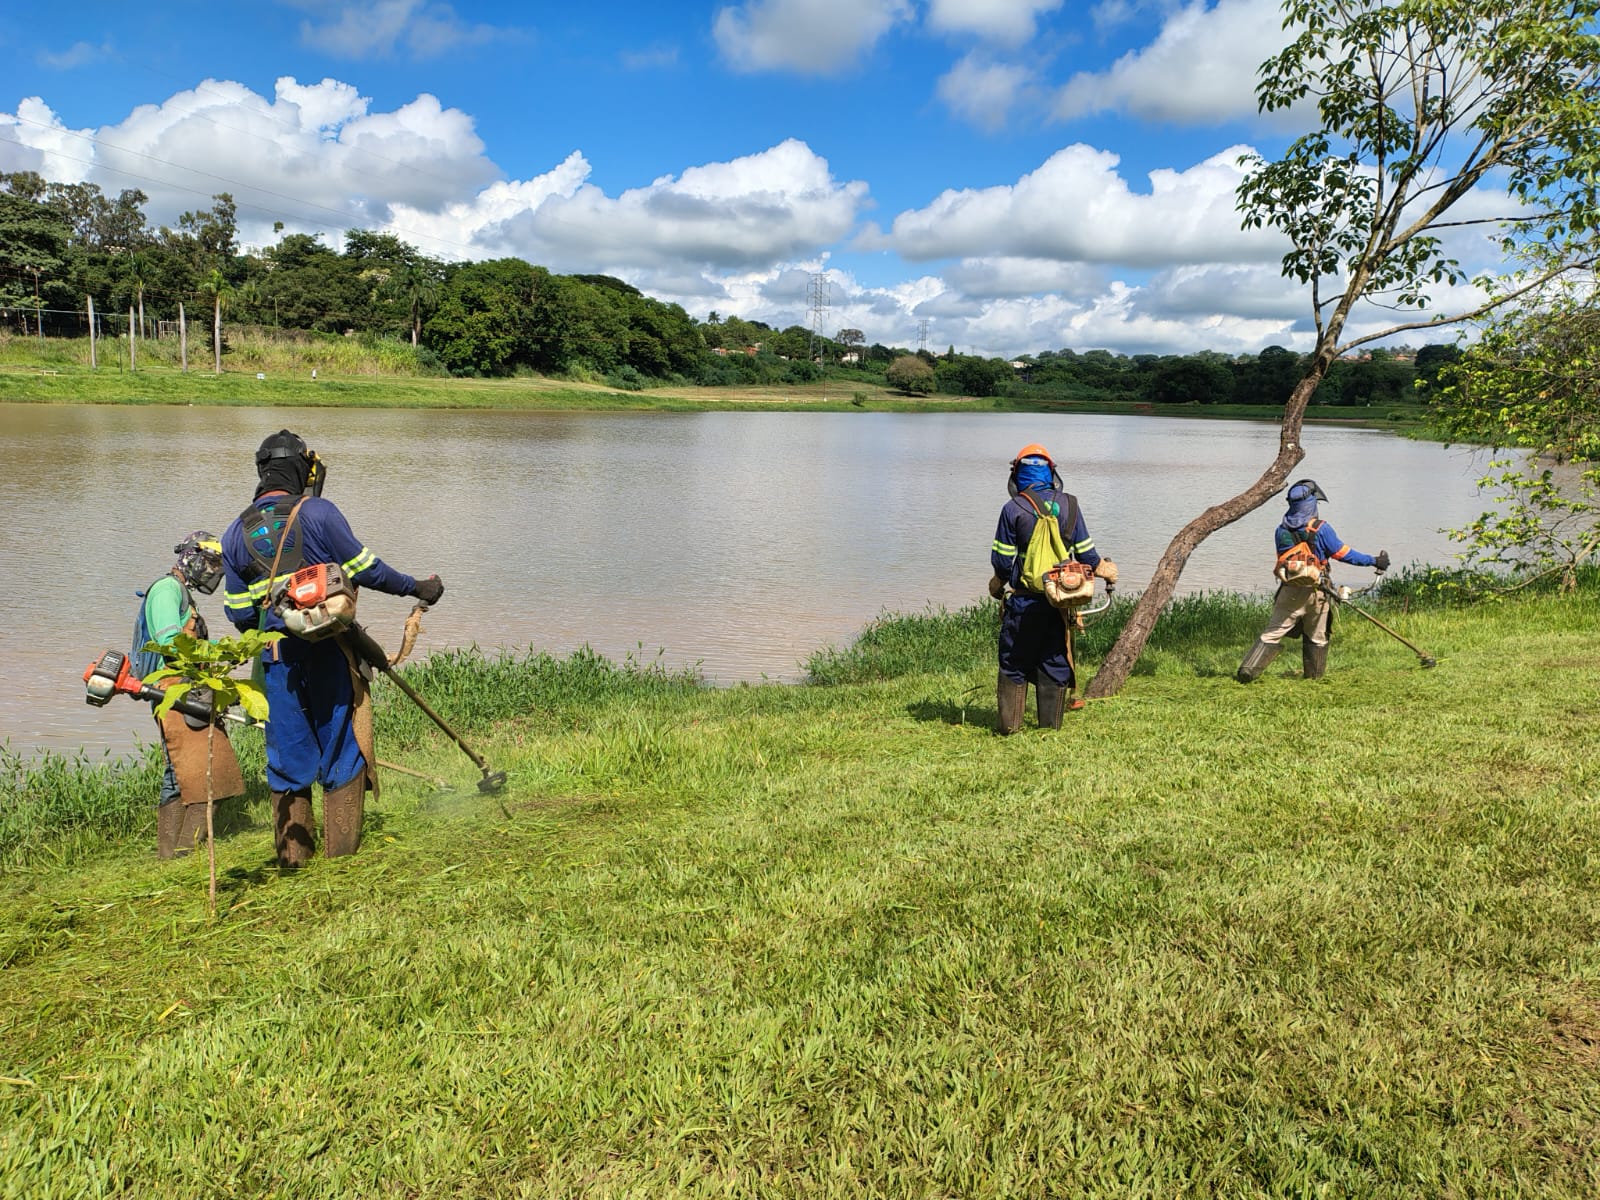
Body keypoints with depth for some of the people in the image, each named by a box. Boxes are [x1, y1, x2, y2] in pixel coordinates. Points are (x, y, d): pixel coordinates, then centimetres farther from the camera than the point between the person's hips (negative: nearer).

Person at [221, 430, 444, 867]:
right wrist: (415, 587, 5)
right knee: (340, 739, 8)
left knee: (288, 747, 12)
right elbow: (363, 567, -8)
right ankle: (342, 845, 14)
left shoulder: (236, 532, 7)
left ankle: (291, 850, 17)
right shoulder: (317, 512, -7)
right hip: (328, 649, -3)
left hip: (275, 655, 4)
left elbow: (238, 612, 8)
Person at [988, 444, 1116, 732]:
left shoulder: (1013, 508, -8)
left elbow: (1002, 560, -6)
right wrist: (1104, 569, 26)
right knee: (1055, 662, 11)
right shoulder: (1069, 505, 2)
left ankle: (1009, 723, 8)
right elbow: (1085, 552, 5)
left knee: (1014, 662, 7)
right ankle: (1050, 723, 14)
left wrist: (998, 584, 15)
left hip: (1023, 601, -3)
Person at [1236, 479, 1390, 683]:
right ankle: (1314, 676, 25)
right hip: (1315, 592, -2)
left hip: (1289, 591, 2)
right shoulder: (1321, 528, -9)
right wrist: (1373, 560, 6)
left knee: (1272, 633, 3)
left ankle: (1247, 670, -8)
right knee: (1317, 637, 15)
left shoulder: (1281, 531, 3)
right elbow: (1343, 553, -5)